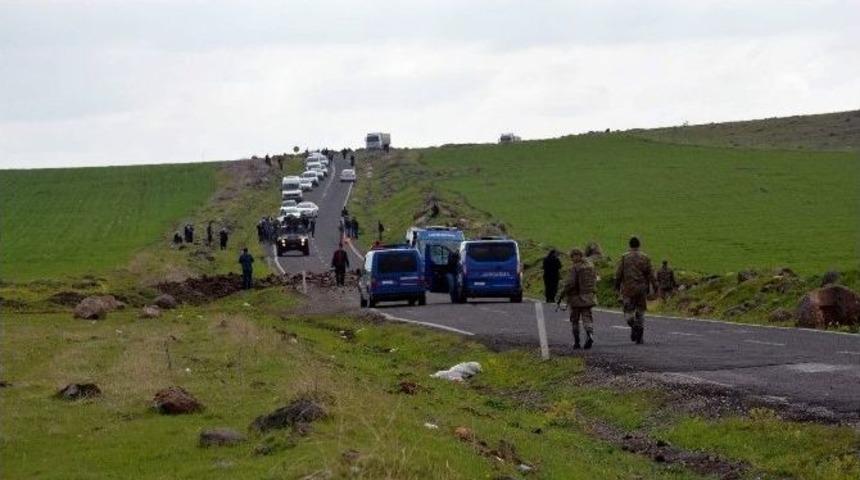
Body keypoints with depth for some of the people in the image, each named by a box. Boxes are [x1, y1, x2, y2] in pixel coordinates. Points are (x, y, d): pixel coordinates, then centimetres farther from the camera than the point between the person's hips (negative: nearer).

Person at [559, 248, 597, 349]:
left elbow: (571, 283, -20)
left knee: (574, 320, 9)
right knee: (587, 317, 5)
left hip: (576, 297, -5)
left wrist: (562, 295, -11)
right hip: (588, 296, 5)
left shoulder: (575, 268, -16)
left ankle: (576, 342, 12)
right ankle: (590, 335, -20)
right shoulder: (590, 266, 4)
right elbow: (594, 279, 12)